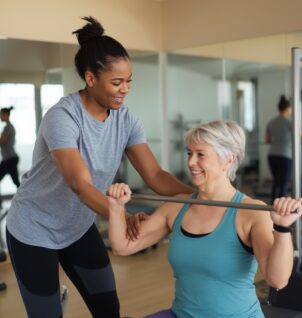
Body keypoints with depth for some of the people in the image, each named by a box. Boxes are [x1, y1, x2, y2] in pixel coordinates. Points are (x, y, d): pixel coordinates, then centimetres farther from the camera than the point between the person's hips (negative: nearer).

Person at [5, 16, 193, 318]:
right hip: (34, 231, -5)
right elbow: (81, 184, -37)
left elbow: (155, 175, -16)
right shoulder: (62, 117, -27)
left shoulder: (125, 120, -10)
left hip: (79, 228, 6)